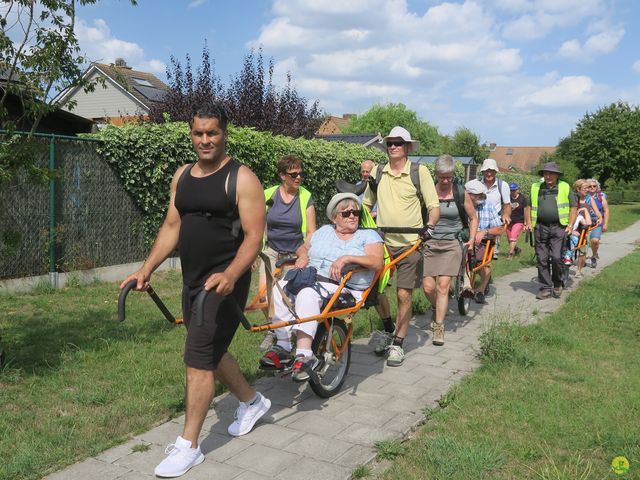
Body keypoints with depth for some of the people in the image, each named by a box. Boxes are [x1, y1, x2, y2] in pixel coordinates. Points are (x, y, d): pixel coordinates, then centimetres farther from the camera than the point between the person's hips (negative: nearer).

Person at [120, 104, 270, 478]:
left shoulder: (241, 178, -11)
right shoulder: (182, 176, 10)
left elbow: (253, 237, -17)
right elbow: (172, 227, 14)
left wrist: (229, 275, -32)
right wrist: (146, 269, 6)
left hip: (225, 283, -8)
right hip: (192, 282, 8)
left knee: (199, 360, -7)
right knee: (211, 352, 19)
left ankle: (188, 446, 7)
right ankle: (252, 402, 42)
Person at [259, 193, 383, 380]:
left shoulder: (368, 235, 11)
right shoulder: (324, 231, 25)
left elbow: (377, 262, -6)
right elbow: (303, 248, 32)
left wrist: (347, 258, -18)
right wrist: (303, 256, 7)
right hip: (312, 279, 5)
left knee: (307, 293, -36)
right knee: (280, 286, -25)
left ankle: (304, 354, -41)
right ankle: (283, 347, -23)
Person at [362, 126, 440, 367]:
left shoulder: (419, 171, -3)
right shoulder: (377, 172, 6)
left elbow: (434, 205, -3)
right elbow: (366, 204, 19)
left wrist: (430, 225, -20)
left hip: (410, 243, -3)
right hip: (382, 241, 3)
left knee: (404, 294, -2)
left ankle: (397, 344, 12)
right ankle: (388, 331, 29)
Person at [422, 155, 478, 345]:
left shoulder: (461, 194, 2)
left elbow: (473, 218, 12)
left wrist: (472, 239, 2)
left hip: (452, 244, -1)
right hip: (430, 243, 1)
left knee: (443, 286, -10)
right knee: (428, 287, -3)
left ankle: (439, 327, 1)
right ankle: (437, 309, 30)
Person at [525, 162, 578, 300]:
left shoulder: (565, 187, 5)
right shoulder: (535, 188, 12)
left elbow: (574, 207, 5)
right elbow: (529, 206, 18)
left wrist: (570, 225, -5)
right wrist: (529, 222, 6)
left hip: (558, 227, -3)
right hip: (540, 228, 3)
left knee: (556, 257, -10)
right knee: (542, 259, 4)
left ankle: (557, 284, 13)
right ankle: (546, 287, 14)